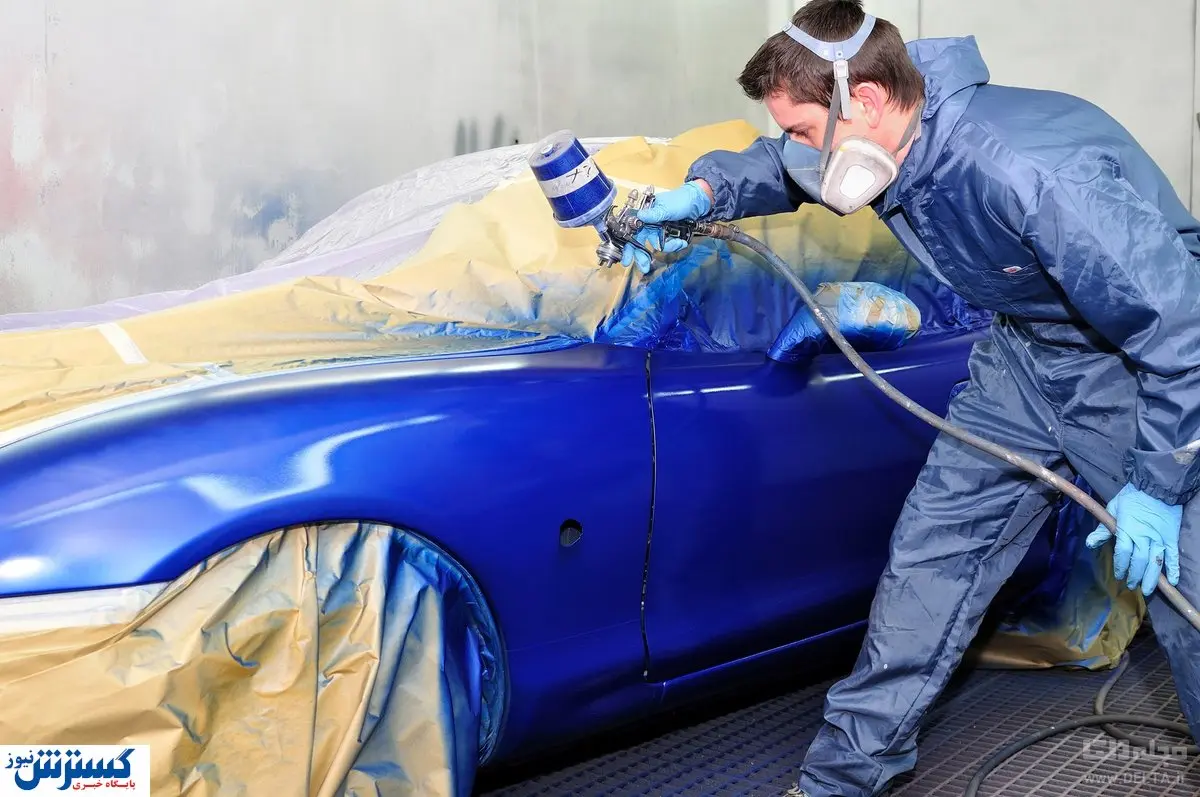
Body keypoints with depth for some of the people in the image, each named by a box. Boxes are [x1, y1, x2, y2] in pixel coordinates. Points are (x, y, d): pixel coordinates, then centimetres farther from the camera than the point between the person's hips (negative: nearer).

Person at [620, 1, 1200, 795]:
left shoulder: (1031, 175, -37)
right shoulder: (889, 143, -13)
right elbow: (784, 166, 13)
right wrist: (704, 192, -4)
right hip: (1027, 354, 7)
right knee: (929, 552, 6)